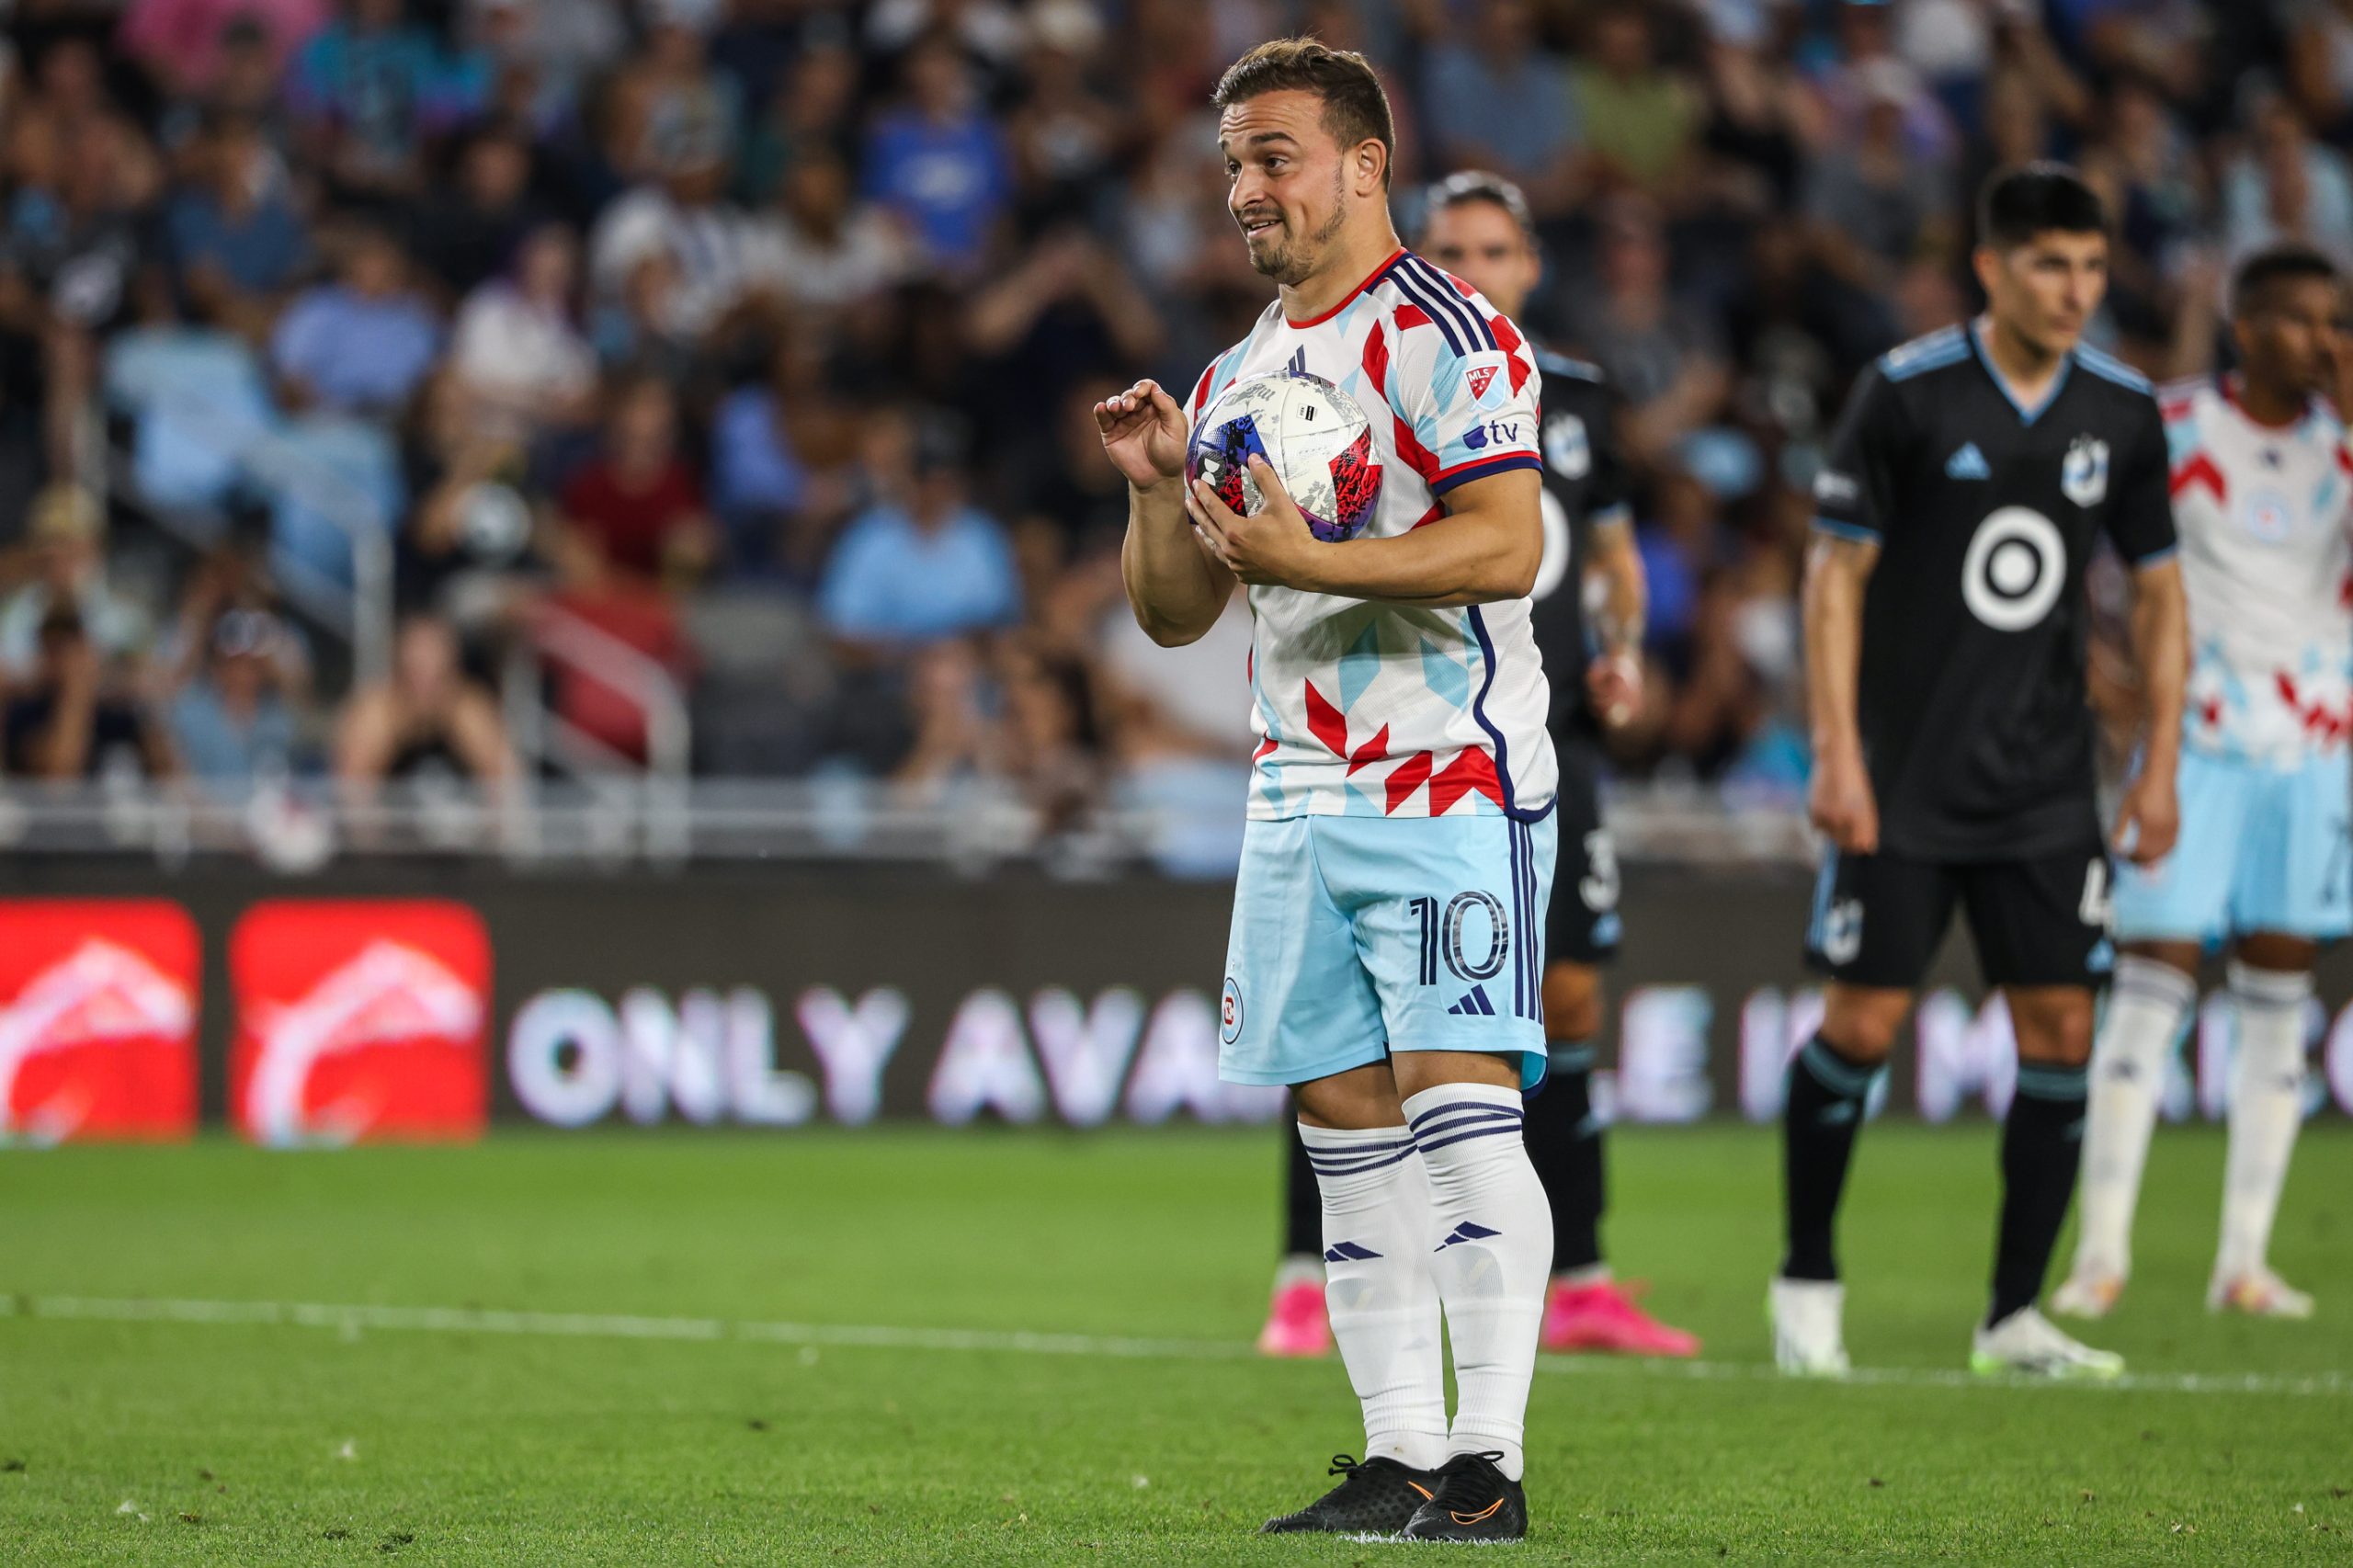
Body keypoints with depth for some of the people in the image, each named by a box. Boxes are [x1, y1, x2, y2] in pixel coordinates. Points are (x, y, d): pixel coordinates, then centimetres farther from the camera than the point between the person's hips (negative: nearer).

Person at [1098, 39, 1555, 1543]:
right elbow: (1175, 615, 19)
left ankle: (1490, 1461, -13)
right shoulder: (1243, 372, 18)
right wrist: (1160, 490, 0)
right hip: (1301, 794, 8)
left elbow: (1509, 544, -18)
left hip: (1450, 783, -8)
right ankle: (1402, 1455, 9)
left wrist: (1312, 562, -23)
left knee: (1456, 1101, -13)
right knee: (1344, 1118, 5)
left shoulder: (1448, 336, -7)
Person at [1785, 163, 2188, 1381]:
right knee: (1861, 1025, -4)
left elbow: (2156, 591, 13)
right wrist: (1836, 755, -12)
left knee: (2059, 1030, -2)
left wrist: (2160, 765, 5)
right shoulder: (1905, 394, -8)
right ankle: (1807, 1283, 14)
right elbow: (1835, 573, -6)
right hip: (1904, 779, -4)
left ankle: (2015, 1317, 6)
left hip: (2046, 786, 4)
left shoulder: (2122, 414, 4)